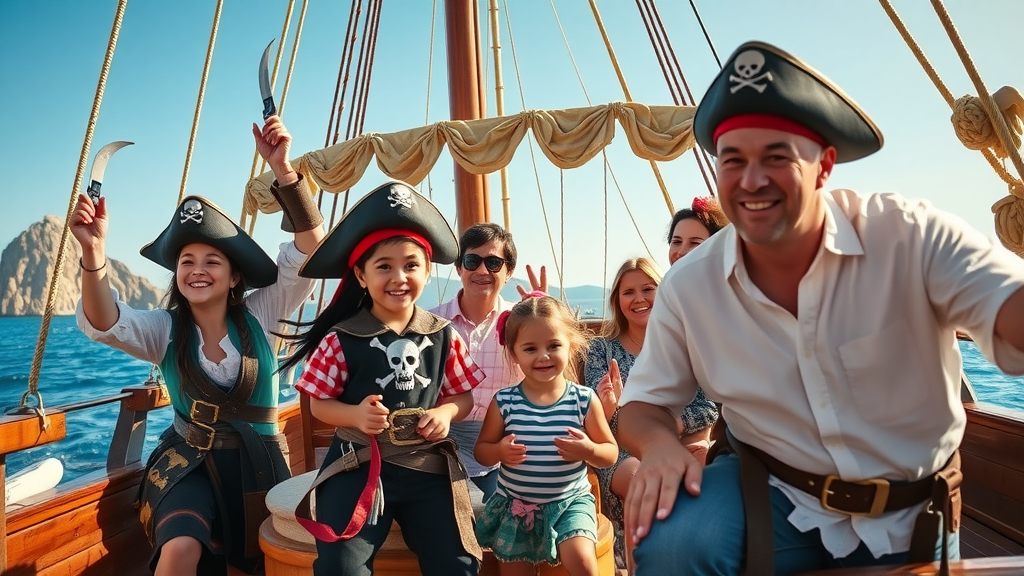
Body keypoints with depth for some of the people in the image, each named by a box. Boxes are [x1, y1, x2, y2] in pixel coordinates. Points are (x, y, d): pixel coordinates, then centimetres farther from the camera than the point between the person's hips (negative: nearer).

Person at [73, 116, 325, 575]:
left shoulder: (260, 315, -10)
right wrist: (94, 253, -42)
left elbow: (309, 247, -21)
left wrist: (284, 171, -33)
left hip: (257, 461, 0)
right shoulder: (165, 330, -4)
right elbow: (104, 324, -24)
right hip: (189, 460, 0)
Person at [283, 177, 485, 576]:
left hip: (428, 466, 2)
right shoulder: (341, 338, -6)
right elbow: (319, 404, 0)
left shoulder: (443, 336, 1)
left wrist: (446, 412, -12)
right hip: (358, 467, -1)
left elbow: (464, 395, 9)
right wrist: (355, 414, -19)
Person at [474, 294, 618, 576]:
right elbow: (481, 450, 0)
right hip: (516, 505, 1)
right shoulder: (504, 402, -10)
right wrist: (499, 451, -22)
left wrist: (589, 450, -23)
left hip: (570, 502, -1)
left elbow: (611, 453, -2)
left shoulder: (584, 399, -10)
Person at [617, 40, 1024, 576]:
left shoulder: (913, 236, -17)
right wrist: (658, 443, -26)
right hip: (775, 497, 0)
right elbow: (643, 403, -4)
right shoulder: (687, 286, -12)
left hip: (916, 519, 1)